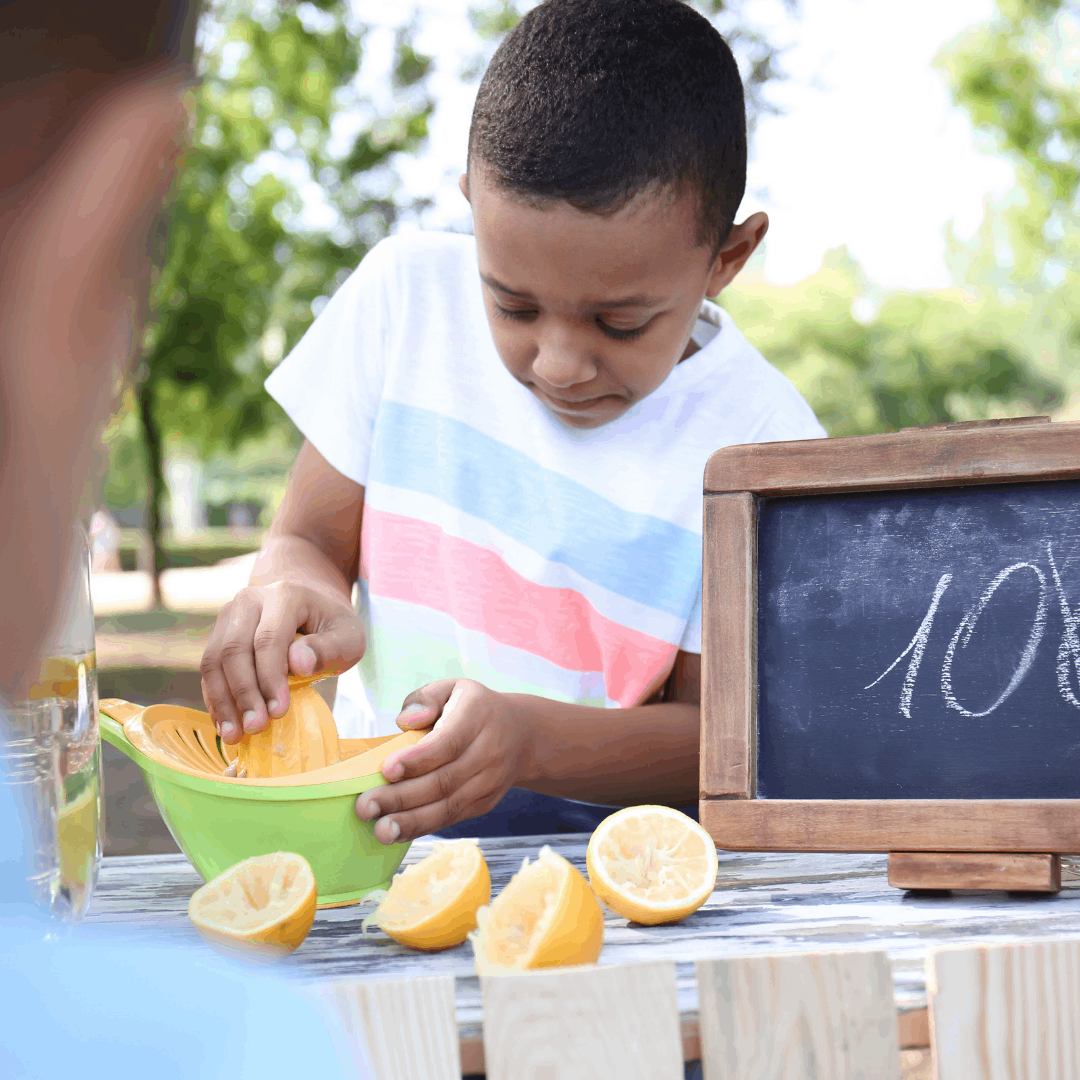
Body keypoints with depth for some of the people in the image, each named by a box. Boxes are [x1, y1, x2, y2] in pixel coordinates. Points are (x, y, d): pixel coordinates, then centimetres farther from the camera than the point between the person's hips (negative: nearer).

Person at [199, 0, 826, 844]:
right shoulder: (408, 292, -3)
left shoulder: (760, 439, -12)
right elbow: (308, 540, 3)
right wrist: (302, 600, -23)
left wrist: (530, 738, -30)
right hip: (371, 822, 3)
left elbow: (714, 734, -10)